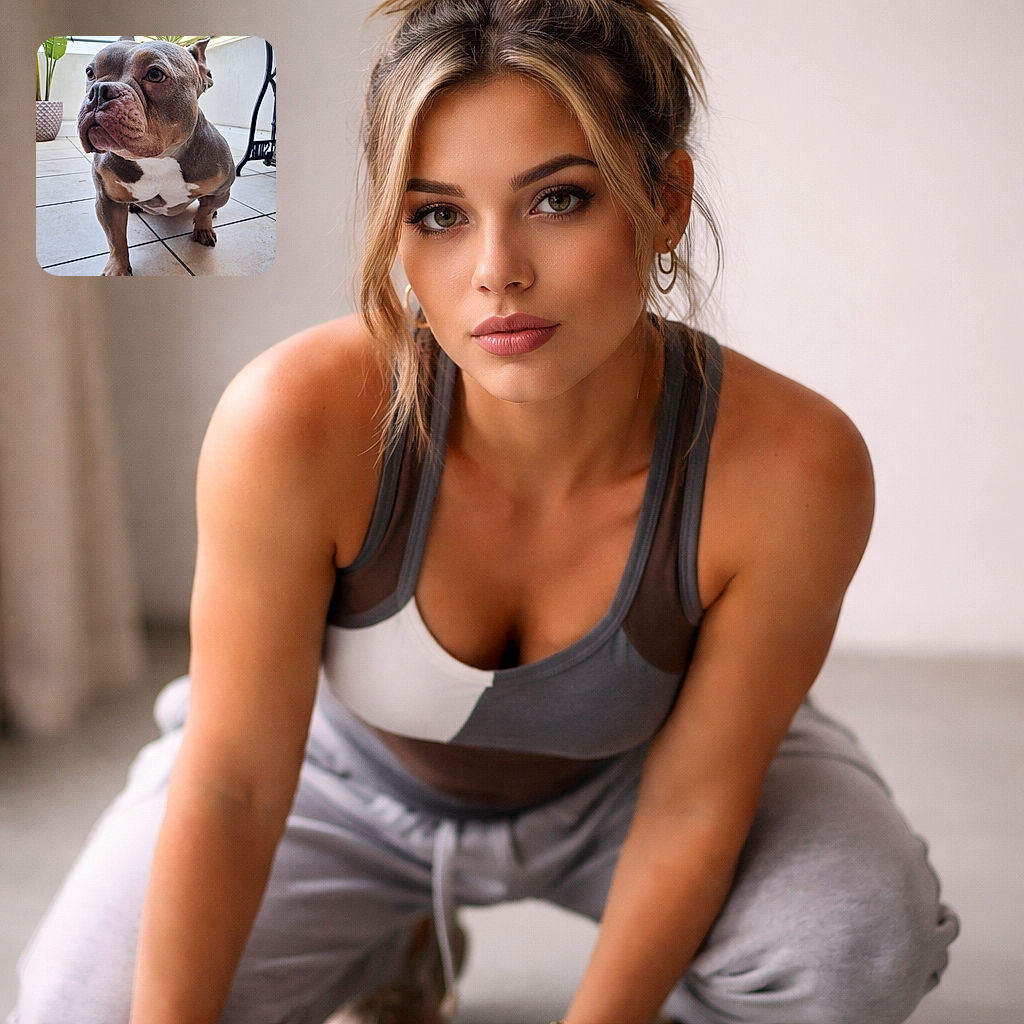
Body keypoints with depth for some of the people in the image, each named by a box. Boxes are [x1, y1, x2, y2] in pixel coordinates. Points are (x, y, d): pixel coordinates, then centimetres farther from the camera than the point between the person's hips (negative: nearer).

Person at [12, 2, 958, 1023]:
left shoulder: (796, 470, -33)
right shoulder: (293, 422, -35)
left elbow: (692, 806, -21)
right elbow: (229, 787, -25)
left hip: (622, 778, 0)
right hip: (349, 772, 1)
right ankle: (394, 940, 18)